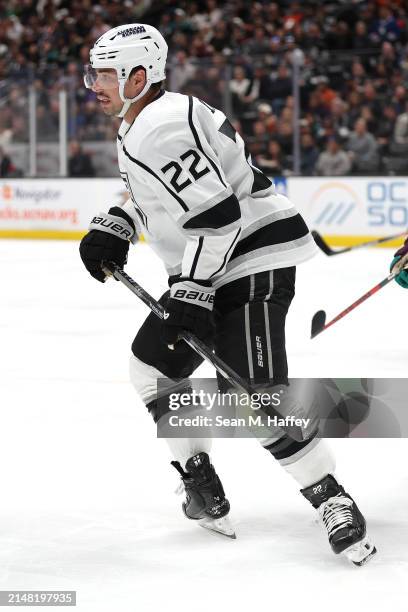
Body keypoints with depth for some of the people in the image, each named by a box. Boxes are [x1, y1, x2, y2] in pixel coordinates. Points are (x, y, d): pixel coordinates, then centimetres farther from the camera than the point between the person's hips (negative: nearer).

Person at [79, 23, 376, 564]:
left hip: (254, 258, -12)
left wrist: (191, 291, -26)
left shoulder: (160, 129, -20)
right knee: (154, 361, 15)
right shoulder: (140, 124, 14)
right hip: (212, 269, 12)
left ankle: (331, 499, -13)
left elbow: (215, 213, -26)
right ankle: (203, 491, 21)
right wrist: (115, 227, 13)